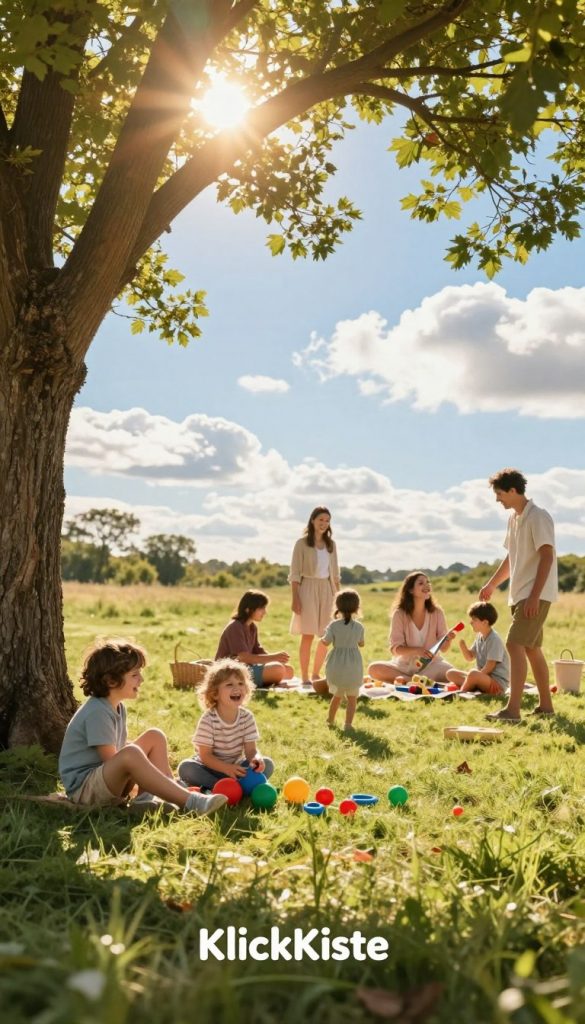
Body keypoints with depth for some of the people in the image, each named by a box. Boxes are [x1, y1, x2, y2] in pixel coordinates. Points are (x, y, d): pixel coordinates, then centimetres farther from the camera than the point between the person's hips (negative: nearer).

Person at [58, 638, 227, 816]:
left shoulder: (117, 707, 8)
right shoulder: (97, 712, -22)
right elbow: (111, 760, -22)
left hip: (108, 778, 10)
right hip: (83, 788, -10)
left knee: (155, 737, 6)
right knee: (131, 754, -37)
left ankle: (147, 797, -11)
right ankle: (189, 802, -37)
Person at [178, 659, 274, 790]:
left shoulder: (247, 717, -7)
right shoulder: (208, 720, -18)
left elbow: (251, 749, -11)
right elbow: (205, 755, -19)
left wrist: (256, 758, -36)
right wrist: (227, 768, -34)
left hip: (236, 767, 3)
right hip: (211, 768, -3)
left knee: (267, 764, -18)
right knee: (186, 767, -30)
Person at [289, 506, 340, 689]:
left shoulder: (331, 544, 12)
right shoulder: (302, 543, -2)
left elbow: (335, 573, 15)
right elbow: (295, 574, -4)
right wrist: (295, 598, -11)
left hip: (326, 590, 5)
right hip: (308, 589, -5)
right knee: (308, 635, -4)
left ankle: (316, 674, 18)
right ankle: (305, 678, 3)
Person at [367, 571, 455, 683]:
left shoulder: (436, 612, -4)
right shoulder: (399, 614, -8)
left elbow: (443, 648, -2)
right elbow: (395, 648, -11)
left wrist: (448, 640, -25)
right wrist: (416, 650, -28)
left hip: (431, 664, 0)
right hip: (405, 665, 0)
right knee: (373, 668, -27)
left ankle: (408, 680, -22)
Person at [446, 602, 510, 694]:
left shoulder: (494, 640, -15)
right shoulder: (479, 637, 11)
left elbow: (490, 666, -18)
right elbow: (469, 657, 16)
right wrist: (461, 642, 1)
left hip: (498, 682, -9)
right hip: (482, 676, 9)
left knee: (473, 673, -39)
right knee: (451, 673, 2)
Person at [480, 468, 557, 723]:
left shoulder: (538, 517, -14)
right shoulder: (513, 517, 13)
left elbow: (547, 557, -19)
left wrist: (534, 596, -24)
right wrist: (492, 584, 22)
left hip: (535, 595, -9)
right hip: (519, 594, 10)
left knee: (515, 645, -15)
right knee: (531, 648, 14)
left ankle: (512, 709, -16)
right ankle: (545, 705, 23)